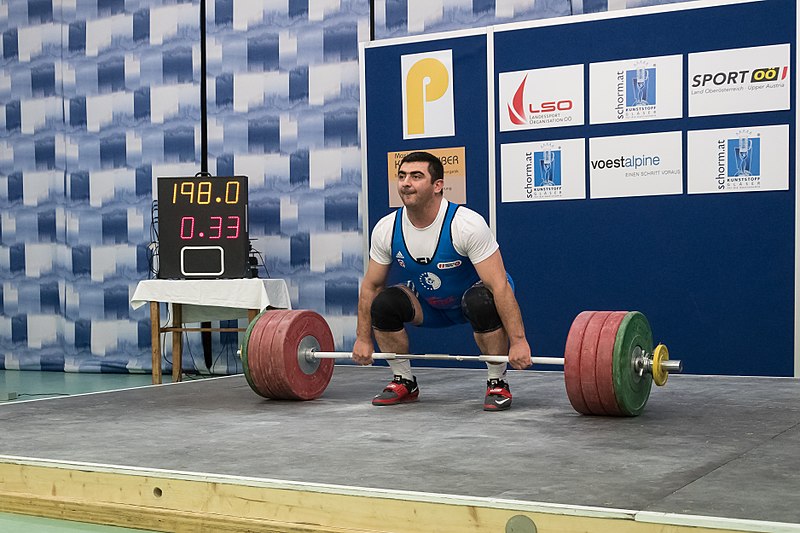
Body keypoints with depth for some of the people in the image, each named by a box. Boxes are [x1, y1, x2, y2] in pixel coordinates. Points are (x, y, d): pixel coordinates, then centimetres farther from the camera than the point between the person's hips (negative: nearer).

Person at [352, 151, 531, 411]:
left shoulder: (466, 224, -32)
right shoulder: (386, 229, -17)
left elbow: (499, 285, -34)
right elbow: (371, 285, -4)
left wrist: (518, 341, -38)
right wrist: (363, 339, -4)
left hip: (471, 295, -4)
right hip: (430, 306, 4)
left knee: (482, 302, -38)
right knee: (383, 303, -22)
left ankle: (497, 383, -16)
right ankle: (404, 382, -1)